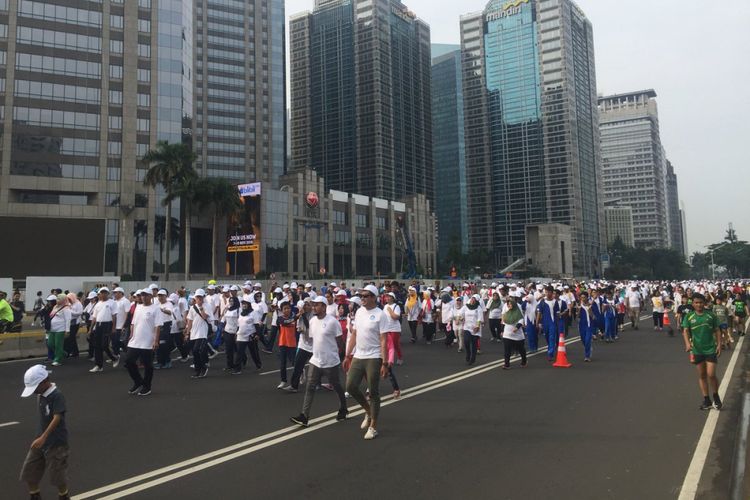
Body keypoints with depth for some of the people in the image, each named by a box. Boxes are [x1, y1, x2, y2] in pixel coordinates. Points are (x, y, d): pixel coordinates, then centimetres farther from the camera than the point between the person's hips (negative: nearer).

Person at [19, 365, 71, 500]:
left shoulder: (57, 395, -20)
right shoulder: (40, 395, 5)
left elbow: (57, 418, -26)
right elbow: (44, 418, 13)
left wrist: (43, 437, -31)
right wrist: (41, 438, 15)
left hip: (56, 443, -8)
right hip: (42, 441, 8)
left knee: (58, 475, 5)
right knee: (28, 472, 12)